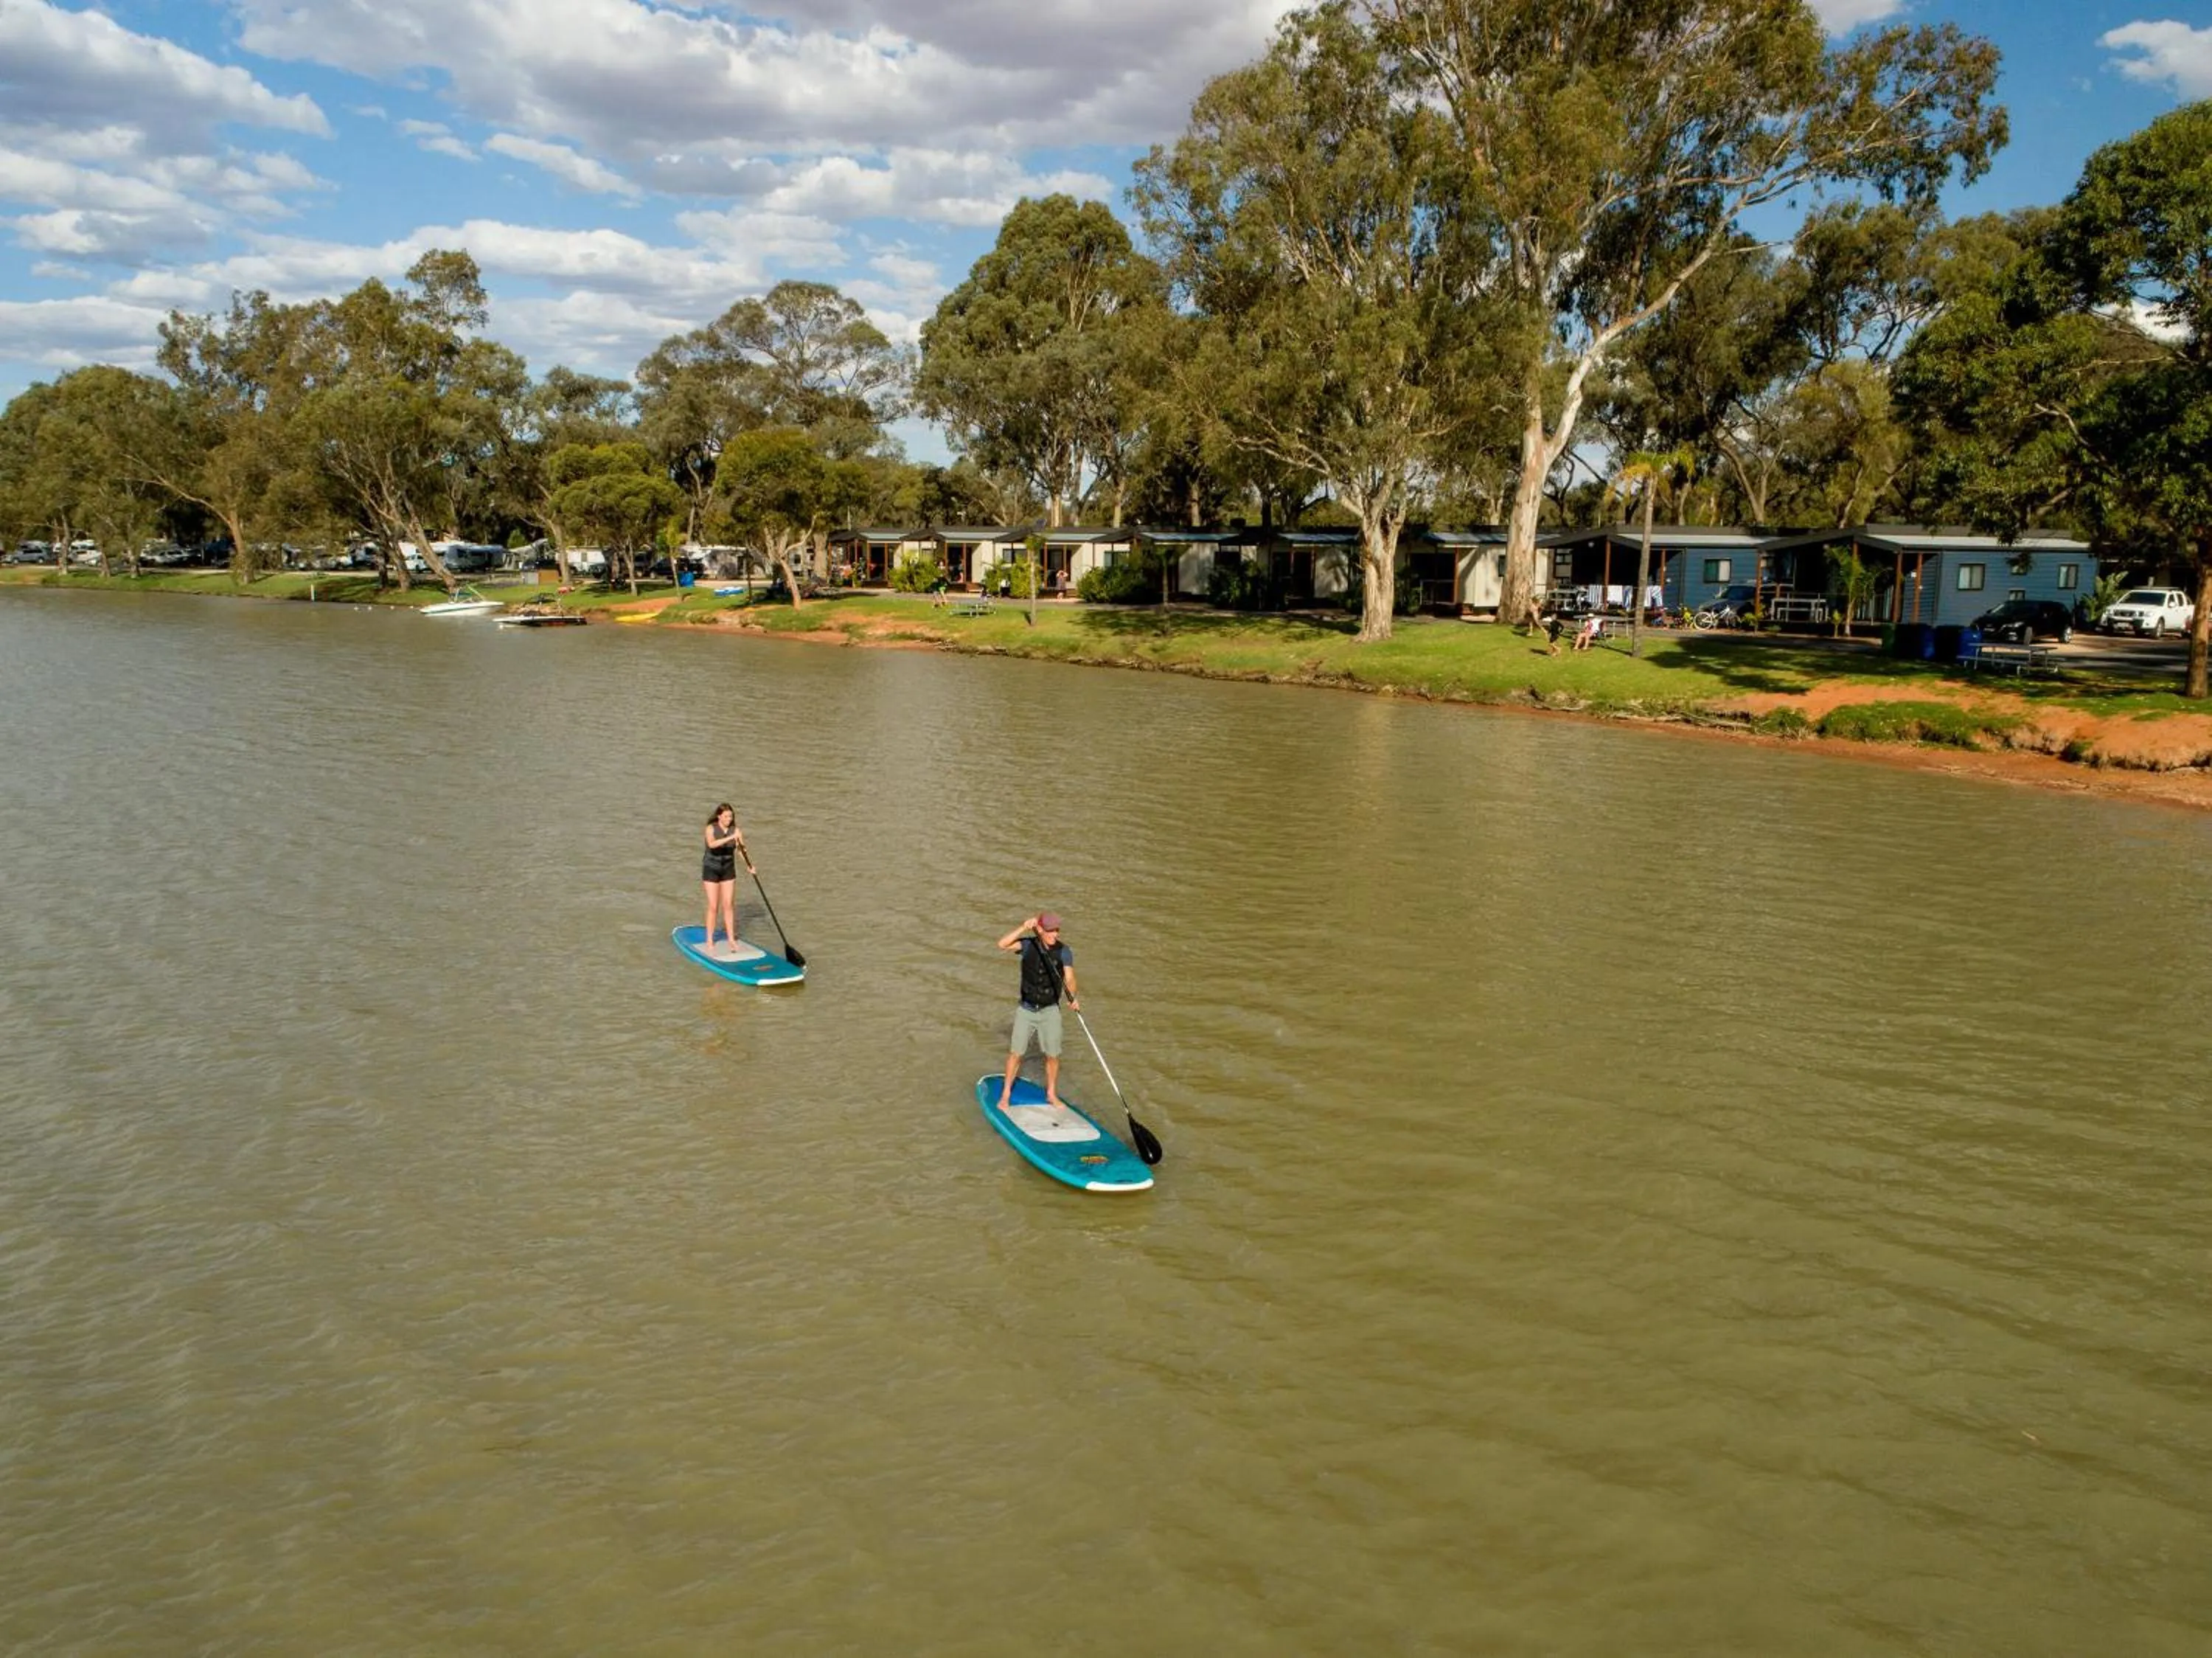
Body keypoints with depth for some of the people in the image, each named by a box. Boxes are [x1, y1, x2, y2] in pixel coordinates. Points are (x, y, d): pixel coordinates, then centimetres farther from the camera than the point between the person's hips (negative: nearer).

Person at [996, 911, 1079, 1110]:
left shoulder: (1064, 952, -7)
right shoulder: (1028, 945, -7)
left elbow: (1069, 979, -14)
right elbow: (1002, 945, -21)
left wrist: (1073, 998, -32)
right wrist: (1023, 928, -29)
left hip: (1050, 1011, 0)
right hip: (1026, 1010, 0)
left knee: (1053, 1055, 6)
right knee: (1016, 1053, 3)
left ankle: (1051, 1095, 25)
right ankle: (1006, 1094, 18)